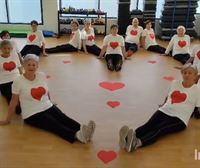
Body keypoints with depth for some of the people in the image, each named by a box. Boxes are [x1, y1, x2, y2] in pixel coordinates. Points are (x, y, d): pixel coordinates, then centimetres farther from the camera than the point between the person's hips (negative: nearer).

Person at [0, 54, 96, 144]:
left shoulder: (42, 76, 2)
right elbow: (14, 101, -3)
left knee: (64, 119, -22)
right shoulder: (18, 82, -10)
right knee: (56, 125, -27)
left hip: (48, 107, 5)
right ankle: (77, 135, -49)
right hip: (32, 114, -5)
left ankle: (82, 131, -43)